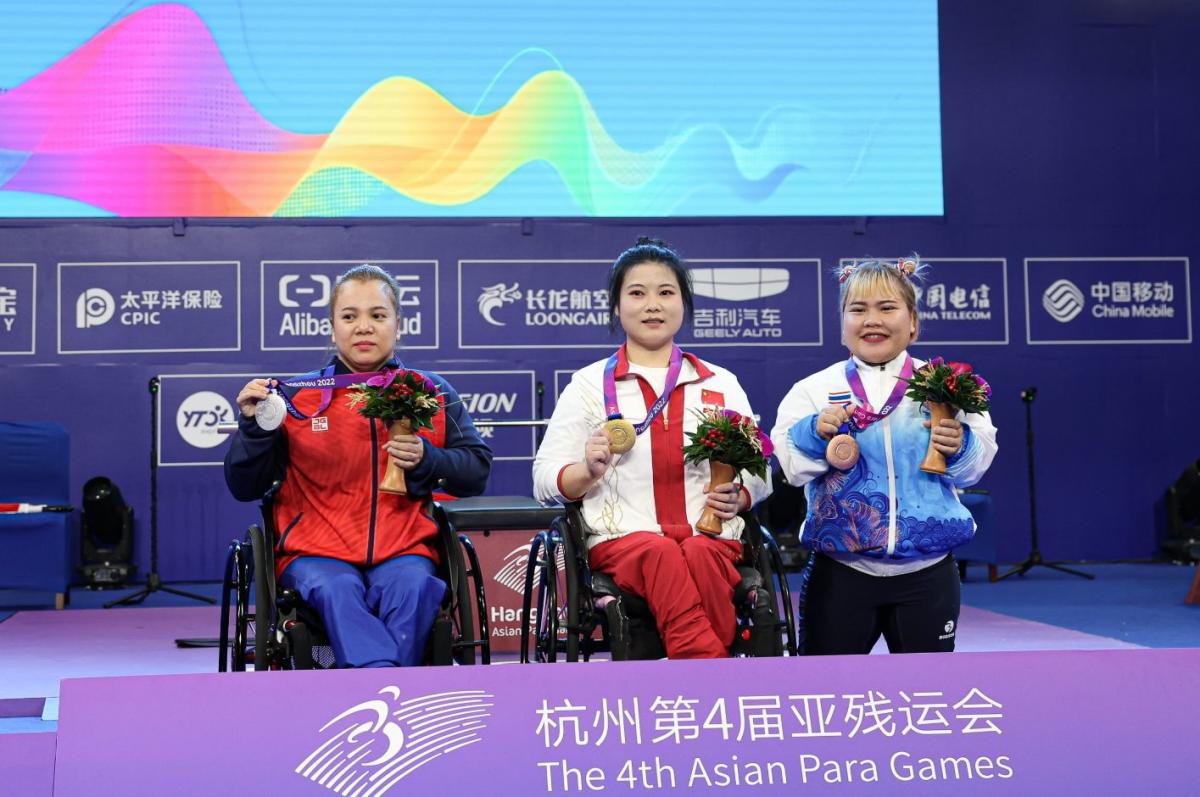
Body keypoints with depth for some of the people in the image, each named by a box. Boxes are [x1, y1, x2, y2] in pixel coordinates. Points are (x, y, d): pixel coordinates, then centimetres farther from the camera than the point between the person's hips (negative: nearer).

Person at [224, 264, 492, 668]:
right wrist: (252, 426, -5)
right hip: (316, 553, -1)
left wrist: (427, 459, -9)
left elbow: (478, 470, 10)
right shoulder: (299, 397, 12)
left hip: (405, 548, 1)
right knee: (337, 590, -34)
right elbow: (243, 488, 12)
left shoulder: (432, 393, 15)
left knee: (410, 586, -33)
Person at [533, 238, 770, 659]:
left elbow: (758, 473, 22)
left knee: (698, 557, -36)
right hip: (622, 537, -1)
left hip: (710, 535, 2)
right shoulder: (589, 384, 14)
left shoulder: (722, 385, 20)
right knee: (663, 556, -37)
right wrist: (588, 471, -13)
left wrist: (738, 496, -1)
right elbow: (545, 480, 9)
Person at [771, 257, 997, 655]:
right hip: (841, 573, 0)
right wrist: (815, 433, -25)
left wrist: (960, 447, -22)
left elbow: (975, 465, -2)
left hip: (926, 572, 1)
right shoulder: (814, 389, 2)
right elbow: (790, 465, -7)